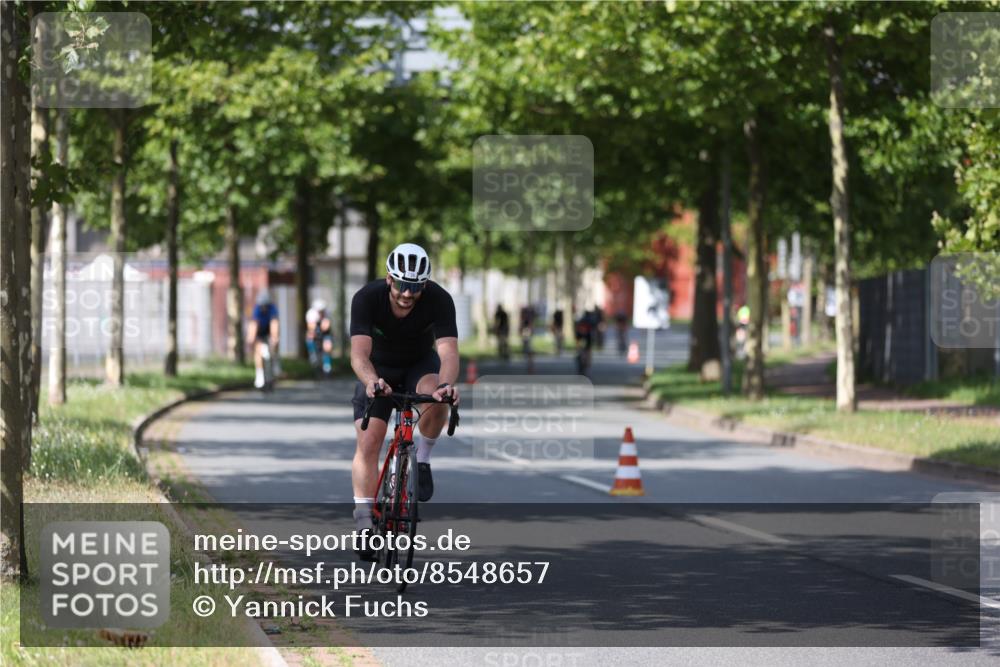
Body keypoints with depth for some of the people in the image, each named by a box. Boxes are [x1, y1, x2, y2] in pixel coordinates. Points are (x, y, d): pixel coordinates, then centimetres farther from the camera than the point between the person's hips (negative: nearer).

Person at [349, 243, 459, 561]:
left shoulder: (439, 300, -29)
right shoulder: (367, 298, -30)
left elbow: (448, 351, -40)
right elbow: (359, 352, -40)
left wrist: (446, 384, -61)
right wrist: (371, 381, -61)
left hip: (420, 363, 0)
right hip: (379, 369, 0)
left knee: (437, 402, -34)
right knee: (368, 442, -15)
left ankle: (422, 460, -7)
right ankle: (365, 523, -11)